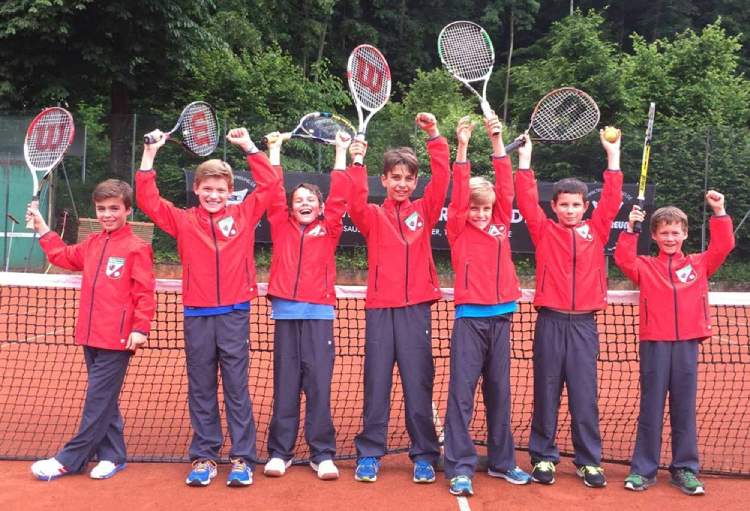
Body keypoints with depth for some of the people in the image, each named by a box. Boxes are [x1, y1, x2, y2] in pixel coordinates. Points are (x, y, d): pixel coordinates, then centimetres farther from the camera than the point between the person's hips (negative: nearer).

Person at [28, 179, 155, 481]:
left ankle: (69, 460, 10)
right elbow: (64, 256, 28)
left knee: (98, 401, 1)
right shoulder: (92, 244, 11)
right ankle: (112, 456, 24)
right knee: (104, 399, 14)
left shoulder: (136, 248, -10)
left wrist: (140, 328, -18)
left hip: (117, 339, -8)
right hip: (91, 336, 8)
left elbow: (144, 292, -13)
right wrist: (42, 229, 21)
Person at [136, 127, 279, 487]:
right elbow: (148, 200, 0)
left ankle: (242, 458, 11)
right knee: (201, 391, 9)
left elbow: (269, 183, 4)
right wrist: (150, 154, -3)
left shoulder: (243, 215, 5)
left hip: (234, 314, -1)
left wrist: (248, 146, 3)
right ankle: (204, 457, 20)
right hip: (197, 316, 1)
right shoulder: (183, 220, 6)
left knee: (237, 389, 4)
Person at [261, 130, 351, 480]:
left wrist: (341, 151, 8)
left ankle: (323, 454, 5)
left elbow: (339, 195, 5)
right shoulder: (281, 227, 12)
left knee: (319, 384, 0)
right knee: (285, 385, 4)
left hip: (319, 314, -1)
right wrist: (274, 149, 15)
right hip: (286, 312, 1)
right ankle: (279, 452, 11)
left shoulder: (328, 230, 11)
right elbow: (273, 191, 10)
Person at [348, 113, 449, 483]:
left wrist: (434, 137, -10)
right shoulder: (373, 216, 8)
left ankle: (424, 456, 14)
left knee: (418, 384, 4)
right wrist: (356, 163, -17)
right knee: (376, 384, 5)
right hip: (380, 309, 0)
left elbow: (442, 179, -3)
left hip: (415, 309, 0)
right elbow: (355, 203, -12)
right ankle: (369, 454, 14)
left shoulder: (424, 212, 9)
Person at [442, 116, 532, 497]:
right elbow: (459, 195, -11)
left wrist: (497, 141, -2)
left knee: (499, 392, 13)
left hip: (500, 317, 4)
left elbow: (505, 187, 3)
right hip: (470, 318, -4)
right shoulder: (458, 229, 1)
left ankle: (501, 461, 25)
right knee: (461, 393, -2)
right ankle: (459, 467, 5)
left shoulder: (500, 224, 10)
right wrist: (462, 148, -16)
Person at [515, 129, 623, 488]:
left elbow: (612, 199, 7)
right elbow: (526, 201, -1)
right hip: (551, 322, -1)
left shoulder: (595, 231, 11)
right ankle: (543, 456, 14)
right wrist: (525, 158, -2)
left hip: (583, 324, 1)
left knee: (584, 395, 4)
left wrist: (613, 155, 7)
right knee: (546, 393, 5)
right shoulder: (544, 231, 6)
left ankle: (588, 460, 13)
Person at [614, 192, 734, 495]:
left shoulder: (699, 264, 13)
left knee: (684, 408, 8)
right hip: (654, 344, -1)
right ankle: (643, 469, 11)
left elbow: (723, 247, 2)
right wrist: (630, 229, -14)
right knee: (651, 408, 4)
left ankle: (685, 468, 19)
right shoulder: (646, 266, 8)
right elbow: (624, 260, -9)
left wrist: (719, 213, -4)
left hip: (687, 344, 1)